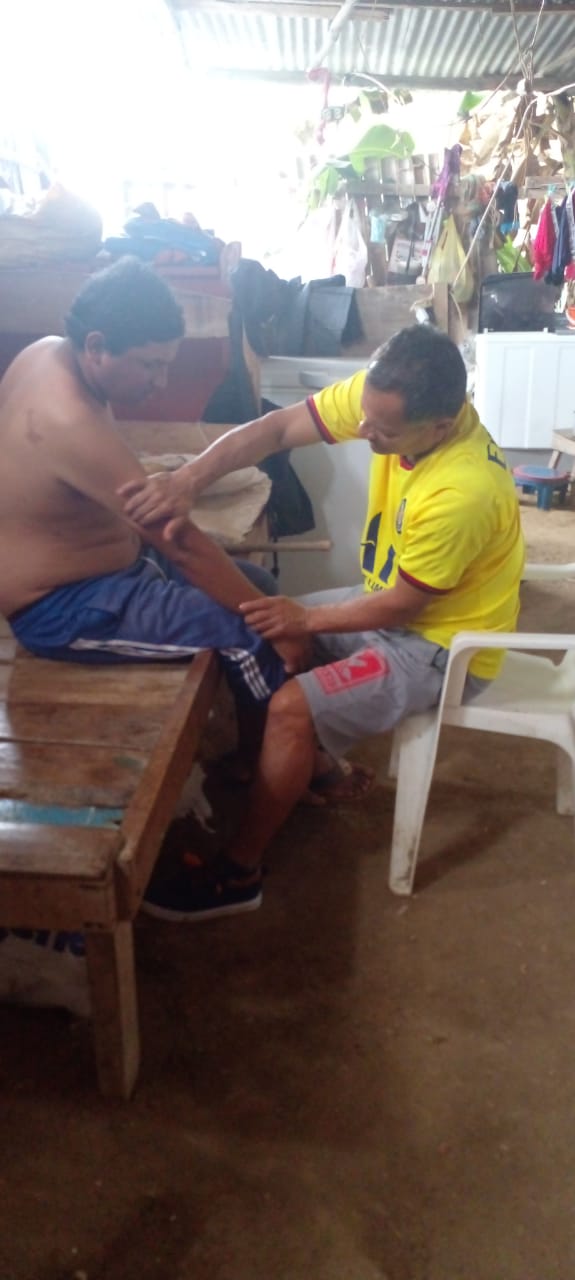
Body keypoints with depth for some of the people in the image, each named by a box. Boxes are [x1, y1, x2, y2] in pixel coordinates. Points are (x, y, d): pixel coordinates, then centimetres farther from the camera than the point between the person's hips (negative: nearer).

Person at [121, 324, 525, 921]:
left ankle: (239, 875, -2)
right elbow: (275, 428, -15)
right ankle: (313, 765, 29)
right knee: (265, 636, 10)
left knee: (291, 709, -20)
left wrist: (306, 619, -15)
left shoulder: (462, 491, -36)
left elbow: (400, 606, -23)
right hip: (395, 598, 8)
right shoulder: (382, 396, -16)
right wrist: (187, 480, -29)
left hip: (443, 644, -8)